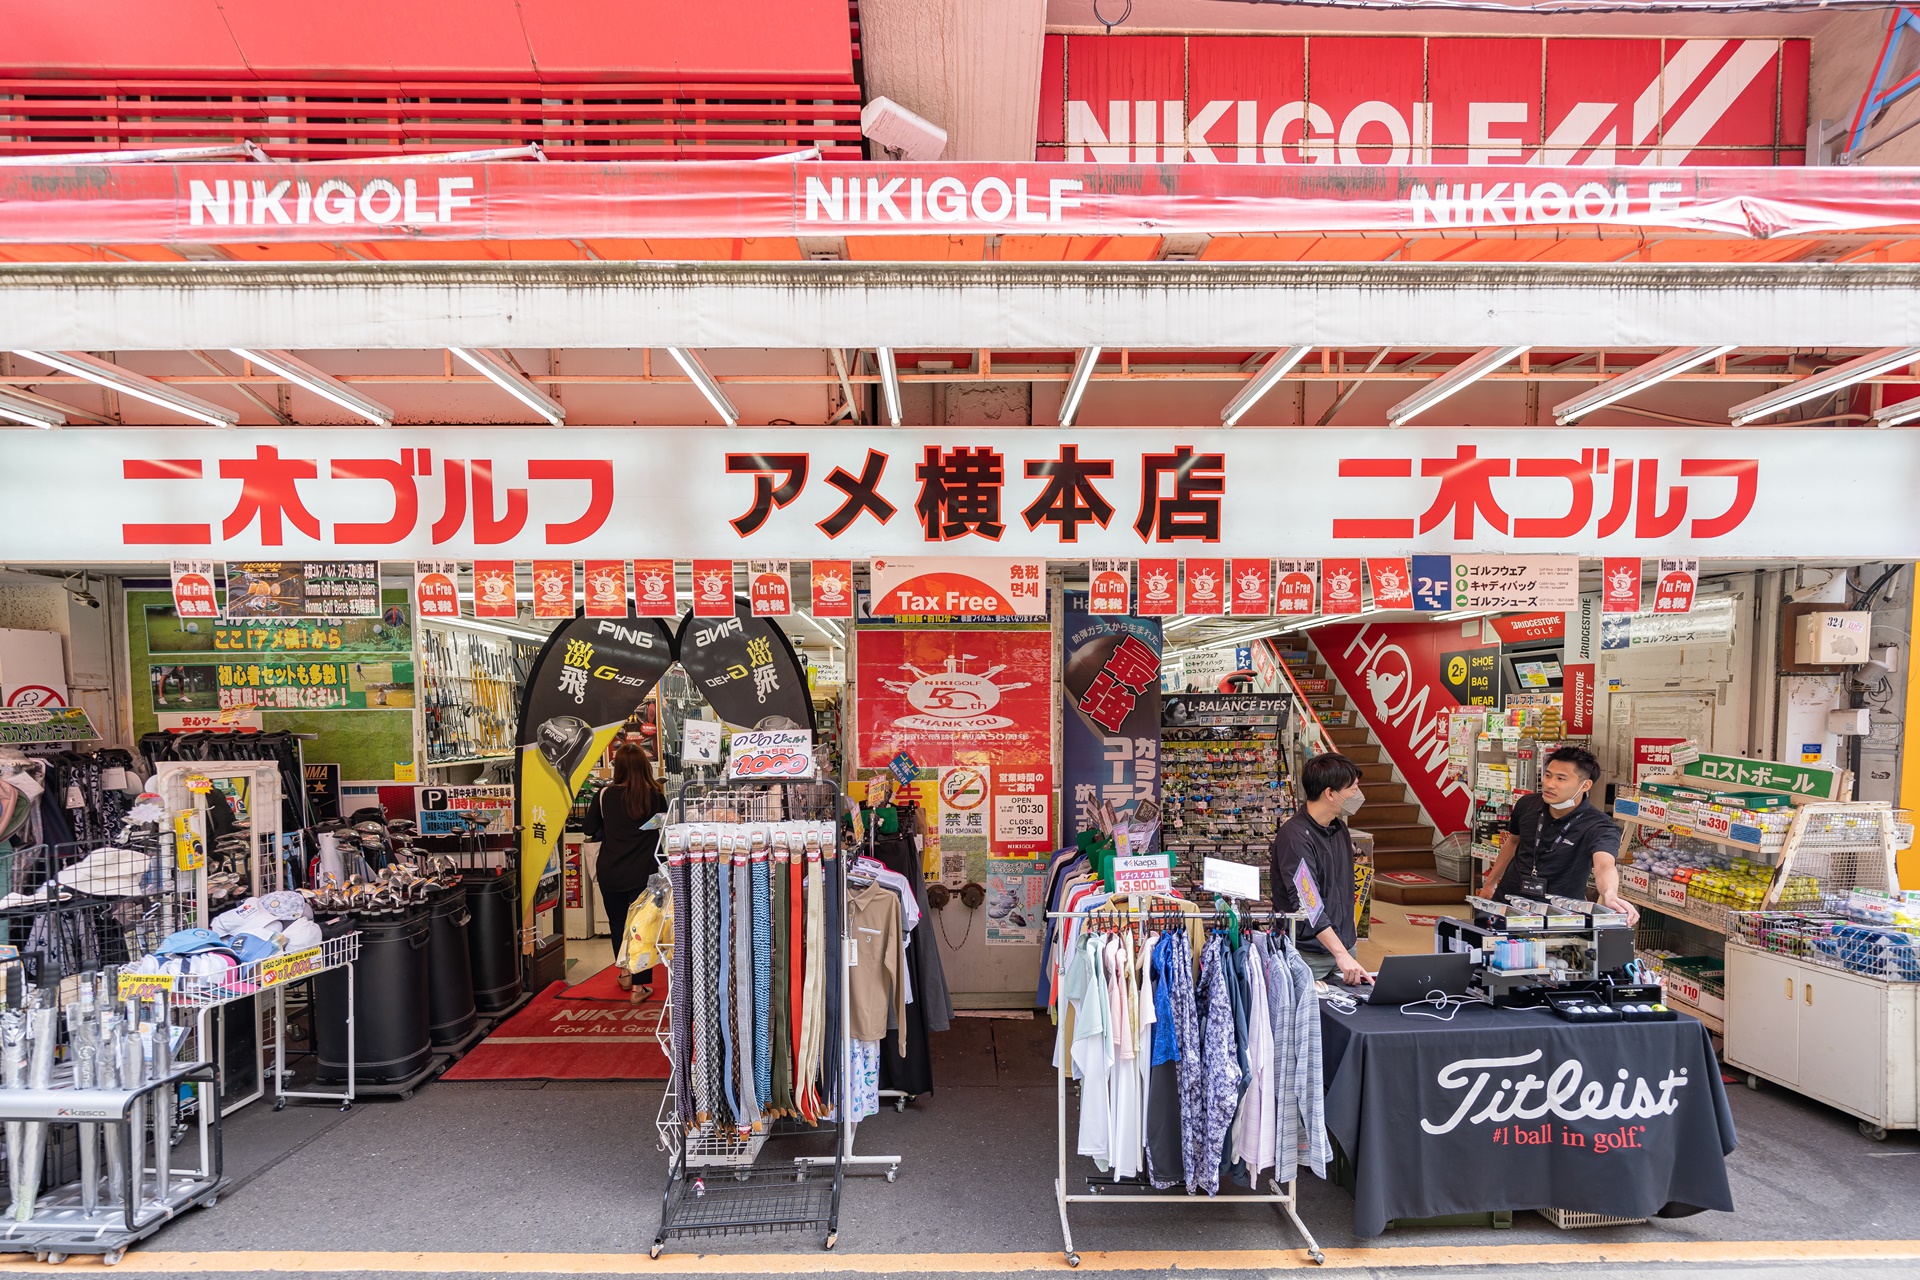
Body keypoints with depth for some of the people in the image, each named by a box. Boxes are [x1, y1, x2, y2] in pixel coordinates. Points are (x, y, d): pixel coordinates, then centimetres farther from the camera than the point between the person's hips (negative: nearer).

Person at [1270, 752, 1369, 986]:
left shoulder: (1340, 828, 8)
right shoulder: (1294, 836, -19)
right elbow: (1307, 903, -26)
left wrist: (1347, 938, 17)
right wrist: (1341, 954, -30)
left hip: (1344, 947, 8)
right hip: (1308, 955, -8)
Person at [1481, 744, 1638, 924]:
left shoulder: (1598, 827, -17)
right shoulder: (1526, 805, -4)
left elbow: (1604, 866, -36)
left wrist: (1610, 896, -57)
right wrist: (1489, 883, 22)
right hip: (1507, 901, 2)